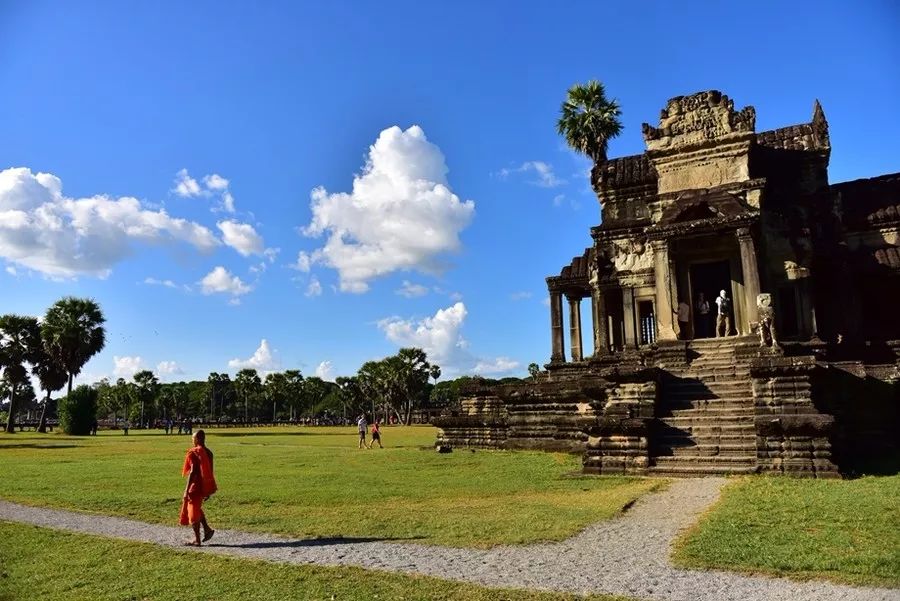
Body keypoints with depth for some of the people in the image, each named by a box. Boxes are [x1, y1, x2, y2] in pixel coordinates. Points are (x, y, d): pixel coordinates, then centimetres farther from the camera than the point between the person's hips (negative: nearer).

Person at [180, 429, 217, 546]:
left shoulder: (194, 453, -15)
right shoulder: (208, 452, 7)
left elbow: (192, 472, -20)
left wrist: (186, 490, -17)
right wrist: (209, 490, 19)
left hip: (195, 486, -7)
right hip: (204, 486, 7)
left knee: (193, 512, 5)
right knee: (197, 509, 25)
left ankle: (197, 540, 11)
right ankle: (207, 529, 17)